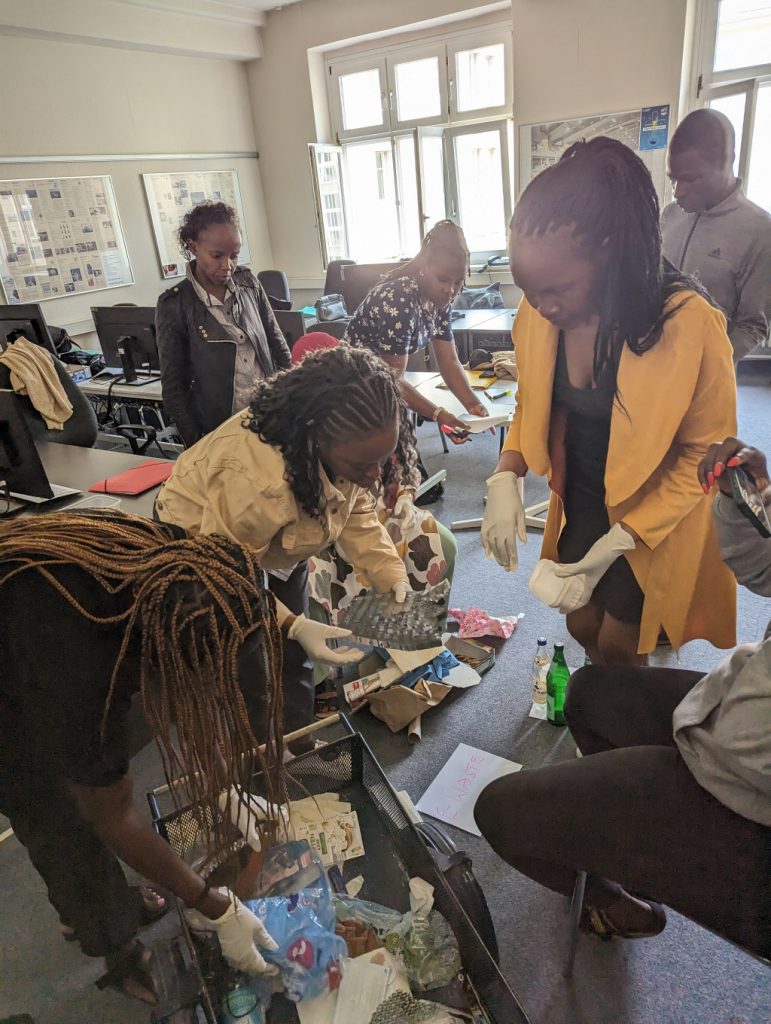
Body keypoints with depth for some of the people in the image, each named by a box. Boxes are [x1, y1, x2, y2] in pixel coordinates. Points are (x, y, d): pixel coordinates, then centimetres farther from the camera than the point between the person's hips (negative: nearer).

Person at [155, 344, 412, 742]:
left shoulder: (344, 448, -24)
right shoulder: (258, 478, -44)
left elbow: (357, 514, -9)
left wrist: (395, 579, -21)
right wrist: (293, 625, -33)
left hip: (278, 552, 6)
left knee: (293, 658, 14)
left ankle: (298, 752, 35)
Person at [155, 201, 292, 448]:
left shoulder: (248, 283, 1)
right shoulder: (174, 306, -10)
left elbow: (276, 342, 10)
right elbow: (174, 387, -6)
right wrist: (198, 447, -8)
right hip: (218, 433, -3)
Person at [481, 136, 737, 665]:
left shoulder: (688, 324, -28)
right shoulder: (539, 313, -15)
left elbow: (707, 455, -17)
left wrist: (618, 541, -22)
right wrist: (506, 479, -14)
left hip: (656, 516, -4)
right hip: (581, 500, 5)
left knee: (618, 646, 8)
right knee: (582, 627, 18)